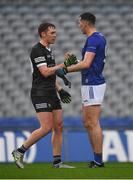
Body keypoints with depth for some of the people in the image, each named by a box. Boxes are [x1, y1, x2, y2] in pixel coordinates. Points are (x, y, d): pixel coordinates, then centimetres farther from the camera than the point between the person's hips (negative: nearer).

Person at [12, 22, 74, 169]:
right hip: (40, 94, -9)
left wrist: (59, 89, 17)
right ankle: (19, 152, -4)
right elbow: (45, 72, -19)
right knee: (46, 128, -14)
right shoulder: (37, 50, -11)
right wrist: (63, 65, -15)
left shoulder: (48, 50, 19)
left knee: (58, 126, 3)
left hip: (51, 93, 9)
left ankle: (57, 162, 5)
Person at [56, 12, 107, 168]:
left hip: (92, 84, -10)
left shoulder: (93, 39, -16)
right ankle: (97, 158, 13)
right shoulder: (99, 38, 16)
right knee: (87, 122, 12)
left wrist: (65, 70, -17)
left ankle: (98, 161, -7)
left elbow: (86, 64, -25)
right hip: (91, 83, 10)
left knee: (93, 124, -8)